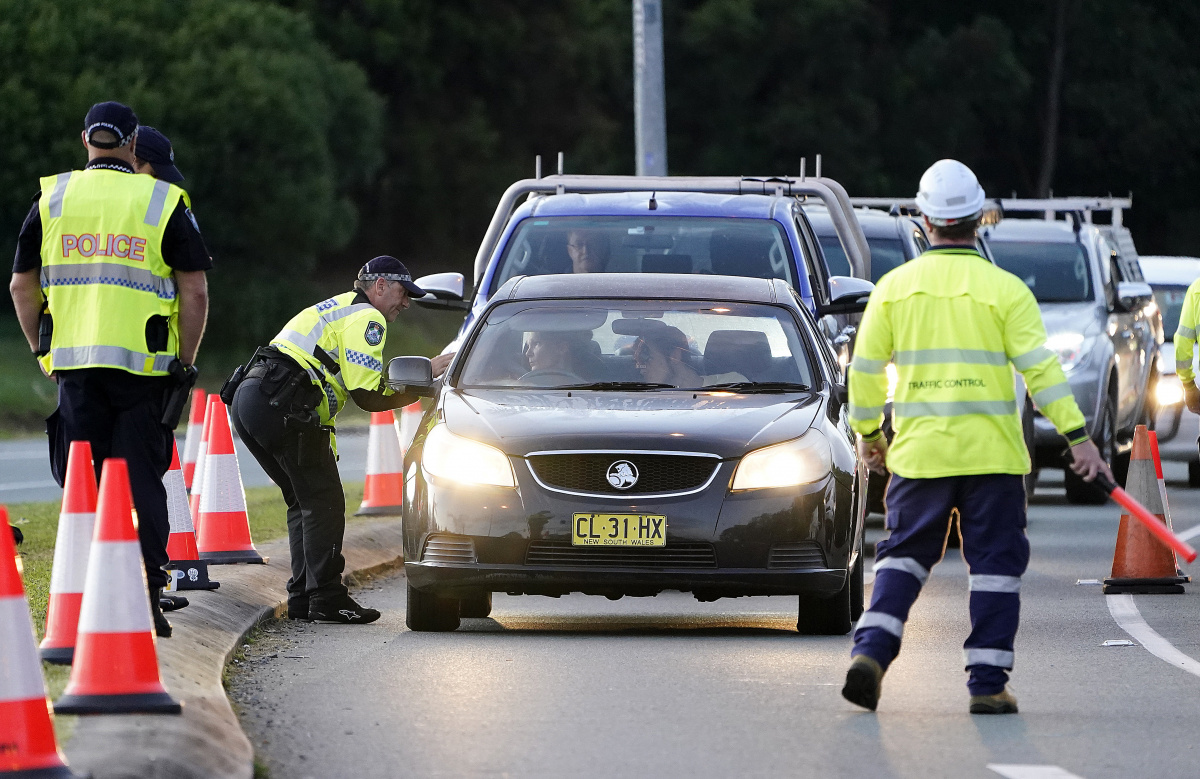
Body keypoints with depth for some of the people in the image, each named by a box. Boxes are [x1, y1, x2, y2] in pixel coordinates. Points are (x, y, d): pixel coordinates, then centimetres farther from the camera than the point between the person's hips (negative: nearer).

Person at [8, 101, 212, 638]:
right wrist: (185, 362, 7)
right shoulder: (163, 203, 1)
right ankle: (145, 601, -2)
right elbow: (195, 292, -2)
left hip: (75, 365, 2)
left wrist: (44, 352, 18)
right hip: (143, 368, -2)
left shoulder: (52, 199, 7)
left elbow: (22, 287, 9)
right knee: (141, 482, 3)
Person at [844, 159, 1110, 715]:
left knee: (903, 556, 13)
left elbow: (865, 368, 6)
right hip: (991, 455, -2)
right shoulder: (1005, 289, -4)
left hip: (918, 454, 2)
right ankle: (987, 684, 1)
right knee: (995, 564, 5)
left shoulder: (894, 287, 3)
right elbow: (1040, 368, -9)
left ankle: (871, 650, -6)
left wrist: (867, 433, 20)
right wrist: (1078, 438, -8)